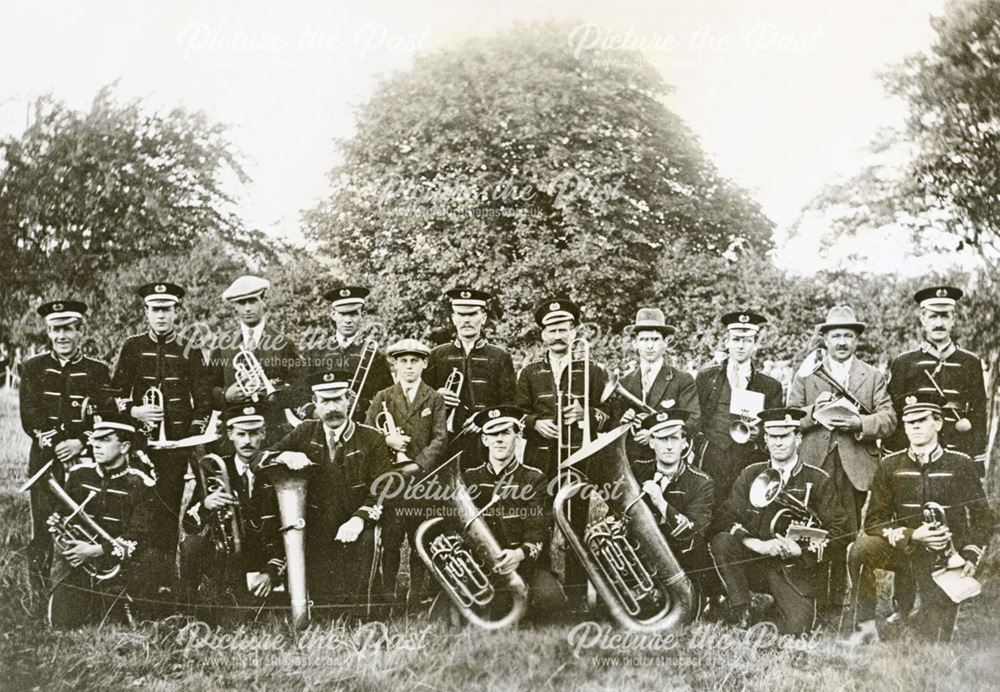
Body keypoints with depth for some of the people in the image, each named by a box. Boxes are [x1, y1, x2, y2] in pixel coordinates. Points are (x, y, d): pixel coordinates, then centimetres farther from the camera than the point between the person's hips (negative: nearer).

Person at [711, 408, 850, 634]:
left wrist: (803, 549, -17)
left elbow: (839, 527, -2)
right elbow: (725, 518, -4)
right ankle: (741, 613, -13)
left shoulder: (817, 479, 1)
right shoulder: (750, 475, 5)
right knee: (721, 541, -27)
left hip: (796, 569, -2)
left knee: (795, 631, -21)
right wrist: (758, 545, -20)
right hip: (755, 562, 2)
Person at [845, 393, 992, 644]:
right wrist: (912, 535, -20)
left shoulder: (961, 464, -1)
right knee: (860, 550, -30)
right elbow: (875, 521, -3)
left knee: (935, 646, -9)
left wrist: (971, 557, -13)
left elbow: (982, 518, 3)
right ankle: (866, 628, -19)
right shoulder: (890, 465, 1)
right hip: (905, 548, 1)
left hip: (946, 557, -1)